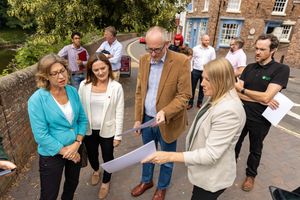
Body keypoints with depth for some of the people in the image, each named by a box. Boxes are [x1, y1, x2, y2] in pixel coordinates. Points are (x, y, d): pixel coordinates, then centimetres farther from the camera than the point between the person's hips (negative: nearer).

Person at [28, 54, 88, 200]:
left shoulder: (73, 91, -6)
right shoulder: (37, 99, -21)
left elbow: (83, 118, -1)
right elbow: (41, 135, -20)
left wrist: (77, 143, -13)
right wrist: (65, 151, -16)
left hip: (75, 149, 5)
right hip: (52, 155, -4)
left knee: (73, 183, 27)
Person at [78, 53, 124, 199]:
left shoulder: (116, 87, -16)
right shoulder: (84, 85, -11)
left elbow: (119, 113, -11)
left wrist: (118, 135, -8)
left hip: (108, 131, -2)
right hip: (88, 130, 2)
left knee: (107, 158, 19)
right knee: (91, 155, 26)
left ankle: (106, 182, 49)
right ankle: (96, 170, 62)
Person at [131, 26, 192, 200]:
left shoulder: (181, 61, -17)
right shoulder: (144, 60, 0)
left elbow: (184, 95, -16)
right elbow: (140, 92, 5)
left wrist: (165, 112, -30)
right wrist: (138, 118, 4)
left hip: (168, 121, -4)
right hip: (147, 119, 5)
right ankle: (147, 181, 50)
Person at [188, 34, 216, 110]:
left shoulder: (212, 50, -1)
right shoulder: (195, 48, -2)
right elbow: (192, 59, 2)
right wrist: (190, 69, -5)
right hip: (195, 71, -1)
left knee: (202, 88, 11)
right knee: (192, 87, 5)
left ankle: (199, 103, 25)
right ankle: (190, 103, 16)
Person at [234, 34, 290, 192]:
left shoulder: (281, 69, -15)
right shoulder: (249, 68, -1)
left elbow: (266, 97, -25)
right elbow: (236, 92, -9)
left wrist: (242, 89, -17)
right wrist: (261, 100, -20)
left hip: (260, 120, -3)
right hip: (242, 115, 3)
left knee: (255, 150, 20)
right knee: (235, 144, 20)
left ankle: (251, 174, 44)